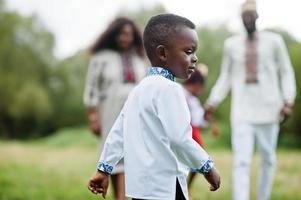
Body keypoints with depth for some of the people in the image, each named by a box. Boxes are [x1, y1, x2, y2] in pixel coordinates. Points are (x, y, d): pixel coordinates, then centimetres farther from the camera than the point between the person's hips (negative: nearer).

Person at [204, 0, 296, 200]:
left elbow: (287, 73, 5)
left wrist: (288, 101, -7)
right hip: (242, 112, 0)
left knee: (268, 159, 9)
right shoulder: (232, 44, 8)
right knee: (241, 162, -10)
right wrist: (212, 102, 3)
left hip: (268, 109, 0)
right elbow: (225, 77, 14)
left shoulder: (274, 41, 2)